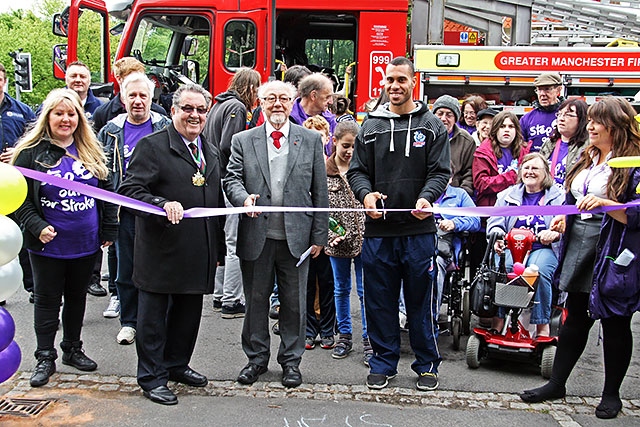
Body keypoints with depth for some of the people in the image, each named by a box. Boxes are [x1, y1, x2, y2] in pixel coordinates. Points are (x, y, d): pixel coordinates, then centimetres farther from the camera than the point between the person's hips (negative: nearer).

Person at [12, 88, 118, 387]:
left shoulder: (91, 152, 5)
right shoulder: (31, 152, -6)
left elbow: (107, 192, 9)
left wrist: (109, 229, 5)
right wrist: (36, 227, -18)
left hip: (86, 243, 3)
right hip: (48, 245, -3)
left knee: (77, 296, 16)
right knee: (47, 300, 8)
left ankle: (72, 349, 32)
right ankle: (45, 357, 20)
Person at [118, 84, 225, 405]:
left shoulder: (212, 152, 15)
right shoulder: (151, 146, -7)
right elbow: (130, 190, -14)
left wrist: (218, 247, 18)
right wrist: (163, 205, -31)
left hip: (198, 255, 7)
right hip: (161, 251, -6)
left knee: (188, 314, 17)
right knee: (153, 316, 6)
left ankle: (177, 364, 35)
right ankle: (152, 377, 19)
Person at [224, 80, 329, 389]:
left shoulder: (311, 140, 5)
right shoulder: (243, 141, 6)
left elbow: (320, 192, 4)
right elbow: (232, 178, 1)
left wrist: (319, 236, 0)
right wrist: (243, 198, -23)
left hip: (296, 236, 0)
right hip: (256, 237, 1)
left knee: (294, 302, 9)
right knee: (256, 300, 11)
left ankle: (291, 360, 25)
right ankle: (257, 357, 28)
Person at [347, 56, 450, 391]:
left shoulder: (431, 126, 5)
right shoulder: (370, 127, 11)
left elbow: (440, 171, 0)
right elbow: (357, 170, 9)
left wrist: (426, 197, -20)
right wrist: (365, 193, -12)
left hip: (419, 229, -2)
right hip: (378, 229, 2)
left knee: (421, 300, 7)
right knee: (380, 299, 9)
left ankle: (427, 363, 23)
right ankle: (383, 361, 24)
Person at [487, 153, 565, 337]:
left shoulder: (558, 197, 14)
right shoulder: (508, 195, 21)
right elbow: (495, 222, 11)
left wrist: (554, 233, -23)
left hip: (543, 248, -1)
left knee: (539, 271, -34)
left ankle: (542, 326, -21)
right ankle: (498, 321, -22)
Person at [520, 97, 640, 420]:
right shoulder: (587, 158, 13)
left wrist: (605, 204, -27)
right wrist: (564, 216, 6)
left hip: (613, 252, -6)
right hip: (578, 246, 7)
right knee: (576, 317, 14)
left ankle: (611, 393, 23)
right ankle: (556, 384, 23)